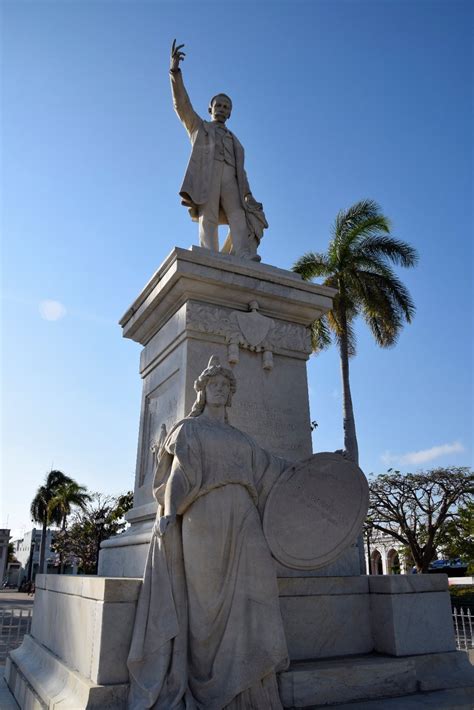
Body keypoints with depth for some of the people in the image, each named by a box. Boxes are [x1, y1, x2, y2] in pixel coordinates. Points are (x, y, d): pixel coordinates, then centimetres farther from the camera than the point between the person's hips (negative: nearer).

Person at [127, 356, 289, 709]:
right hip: (204, 517, -4)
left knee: (245, 597, -1)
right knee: (206, 599, -4)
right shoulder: (188, 428, 11)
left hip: (242, 519, 5)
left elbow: (270, 466, 23)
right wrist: (169, 511, -11)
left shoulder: (240, 439, 24)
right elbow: (178, 472, 1)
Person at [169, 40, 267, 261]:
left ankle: (246, 260, -39)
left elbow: (240, 169, 24)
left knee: (239, 218, -22)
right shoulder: (198, 126, 32)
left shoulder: (235, 141, 37)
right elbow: (181, 103, 17)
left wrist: (247, 194, 6)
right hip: (206, 174, -2)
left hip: (230, 178, 3)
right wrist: (175, 70, 4)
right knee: (207, 217, -21)